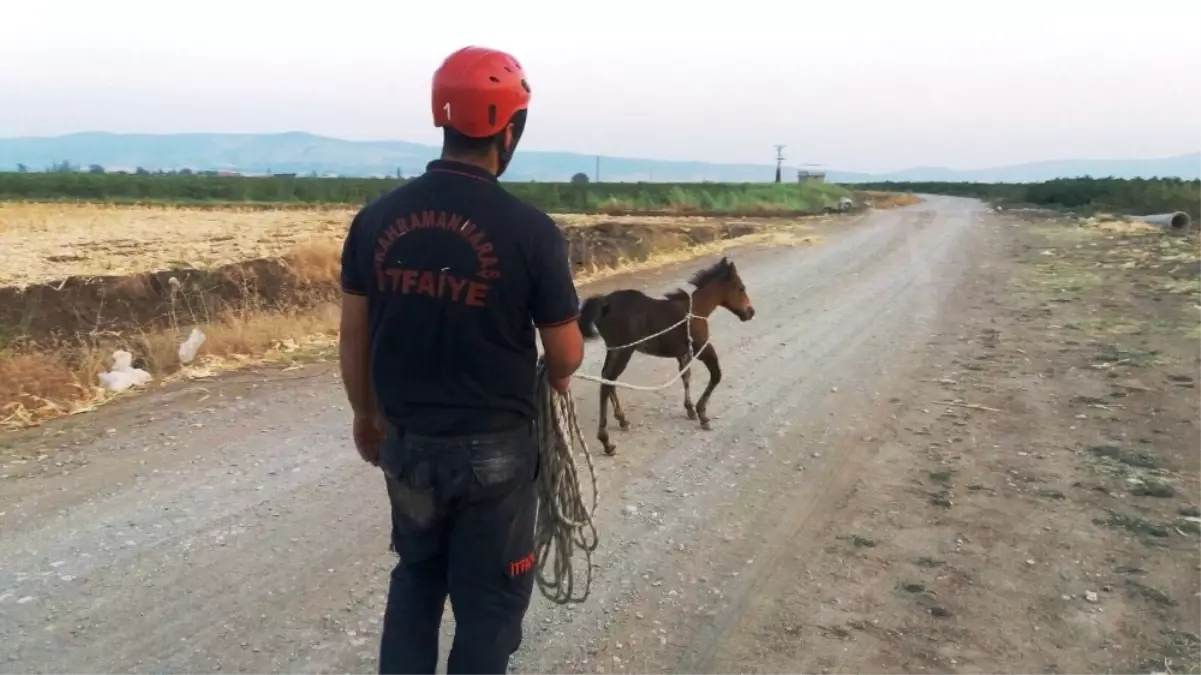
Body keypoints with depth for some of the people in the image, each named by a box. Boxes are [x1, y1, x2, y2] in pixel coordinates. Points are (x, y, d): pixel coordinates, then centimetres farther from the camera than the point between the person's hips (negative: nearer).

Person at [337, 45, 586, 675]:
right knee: (489, 596, 15)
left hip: (407, 441, 4)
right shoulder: (530, 230, -17)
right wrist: (552, 378, 15)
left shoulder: (378, 217, -6)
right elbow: (566, 354, -8)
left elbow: (353, 335, 2)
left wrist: (365, 415, 17)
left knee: (416, 574, 26)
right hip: (494, 449, -4)